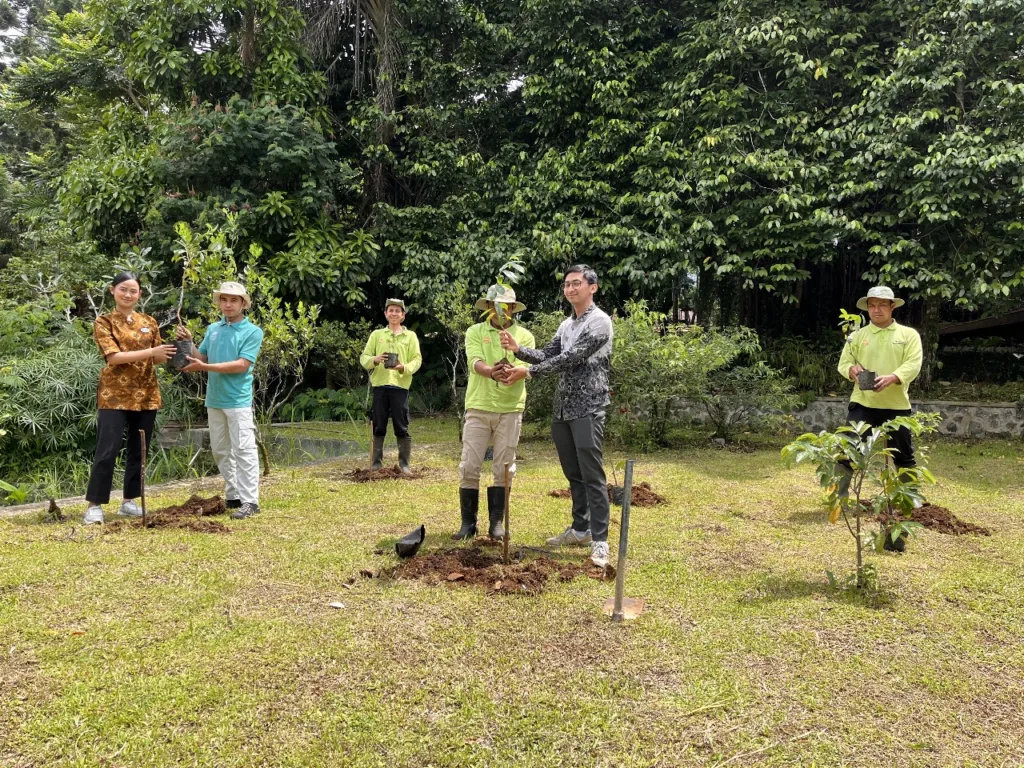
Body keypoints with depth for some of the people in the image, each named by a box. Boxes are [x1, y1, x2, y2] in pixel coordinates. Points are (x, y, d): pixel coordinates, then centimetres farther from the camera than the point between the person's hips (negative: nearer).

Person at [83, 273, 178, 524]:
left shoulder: (149, 323, 11)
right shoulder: (103, 322, -3)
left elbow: (157, 359, 10)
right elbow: (114, 357, -16)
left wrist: (171, 353, -12)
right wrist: (151, 352, -23)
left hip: (146, 395, 5)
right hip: (114, 396, -5)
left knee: (139, 452, 8)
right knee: (107, 451, -7)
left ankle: (129, 501, 19)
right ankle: (94, 505, 2)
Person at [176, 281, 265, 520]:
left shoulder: (252, 332, -6)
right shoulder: (213, 329, 12)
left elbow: (242, 365, -16)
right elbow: (201, 358, 14)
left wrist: (205, 367, -18)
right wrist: (188, 343, -3)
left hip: (238, 400, -7)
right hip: (214, 399, 7)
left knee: (243, 450, -7)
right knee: (220, 450, 12)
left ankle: (250, 501, -5)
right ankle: (233, 496, 22)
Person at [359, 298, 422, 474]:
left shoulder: (410, 336, 11)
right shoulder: (376, 334, 14)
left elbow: (417, 360, 3)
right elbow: (363, 357, 10)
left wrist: (404, 367, -16)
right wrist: (374, 360, -12)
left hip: (400, 386, -1)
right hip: (379, 385, 1)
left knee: (402, 427, -1)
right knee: (378, 427, 4)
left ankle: (404, 463, 6)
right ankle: (377, 462, 11)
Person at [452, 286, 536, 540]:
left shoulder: (524, 335, 4)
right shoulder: (475, 332, 4)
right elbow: (476, 363, -12)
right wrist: (491, 371, -36)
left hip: (510, 409, 0)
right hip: (478, 407, 0)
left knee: (504, 468, 5)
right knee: (469, 466, 0)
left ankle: (496, 522, 16)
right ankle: (468, 523, 10)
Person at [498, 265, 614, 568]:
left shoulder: (600, 321, -10)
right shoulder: (566, 325, 17)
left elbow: (570, 359, -17)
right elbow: (548, 355, 12)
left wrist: (528, 371, -16)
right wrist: (517, 349, -6)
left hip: (588, 409, -8)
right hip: (563, 409, 8)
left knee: (592, 475, -8)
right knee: (573, 474, 14)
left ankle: (599, 540, -4)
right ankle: (580, 529, 24)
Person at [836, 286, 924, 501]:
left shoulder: (909, 334, 4)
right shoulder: (858, 335, 9)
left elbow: (913, 364, -8)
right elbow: (843, 362, 7)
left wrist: (892, 378, -26)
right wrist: (852, 369, -18)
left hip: (896, 405, 0)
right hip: (863, 403, 1)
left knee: (904, 455, 11)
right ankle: (839, 496, 5)